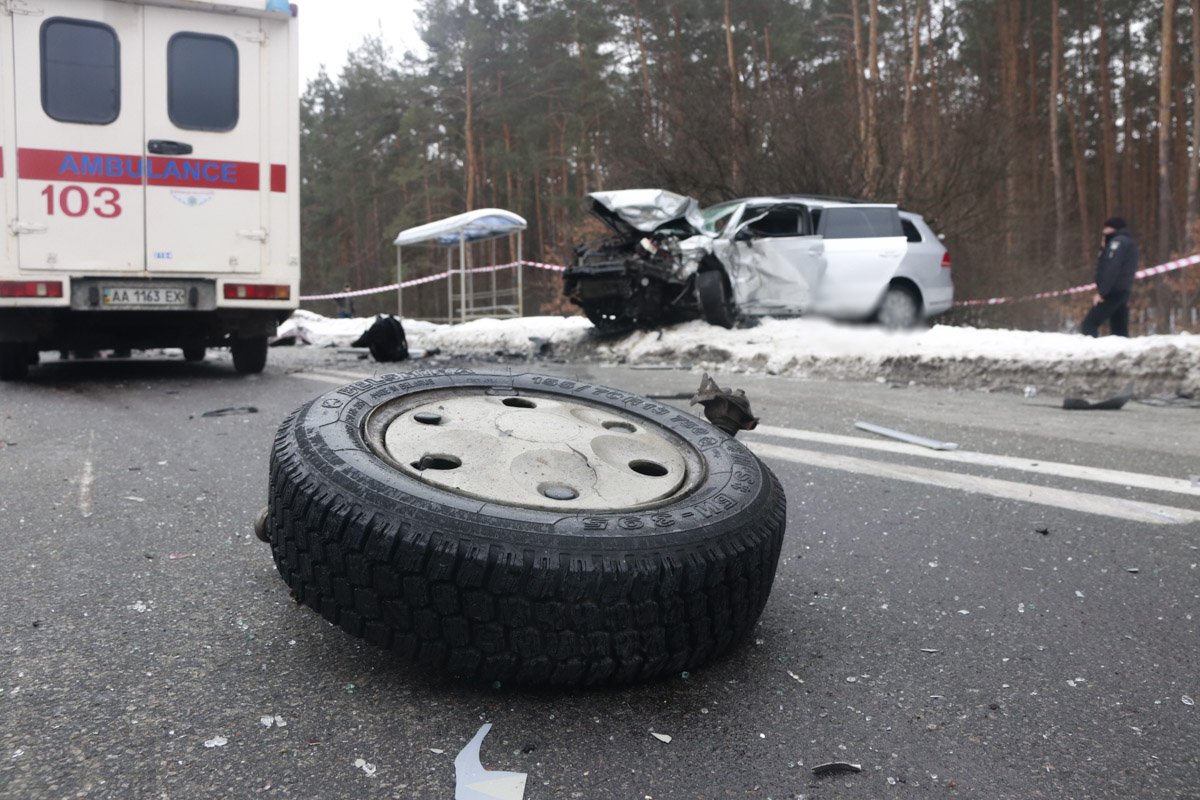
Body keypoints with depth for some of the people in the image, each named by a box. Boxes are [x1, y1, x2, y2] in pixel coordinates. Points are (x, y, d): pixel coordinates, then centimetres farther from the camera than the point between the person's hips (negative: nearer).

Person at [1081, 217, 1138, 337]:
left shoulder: (1117, 241, -7)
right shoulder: (1130, 243, 24)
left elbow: (1111, 269, -18)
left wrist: (1101, 292, -21)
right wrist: (1104, 248, 12)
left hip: (1113, 292, -10)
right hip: (1124, 291, 10)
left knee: (1089, 324, -13)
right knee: (1120, 331, 8)